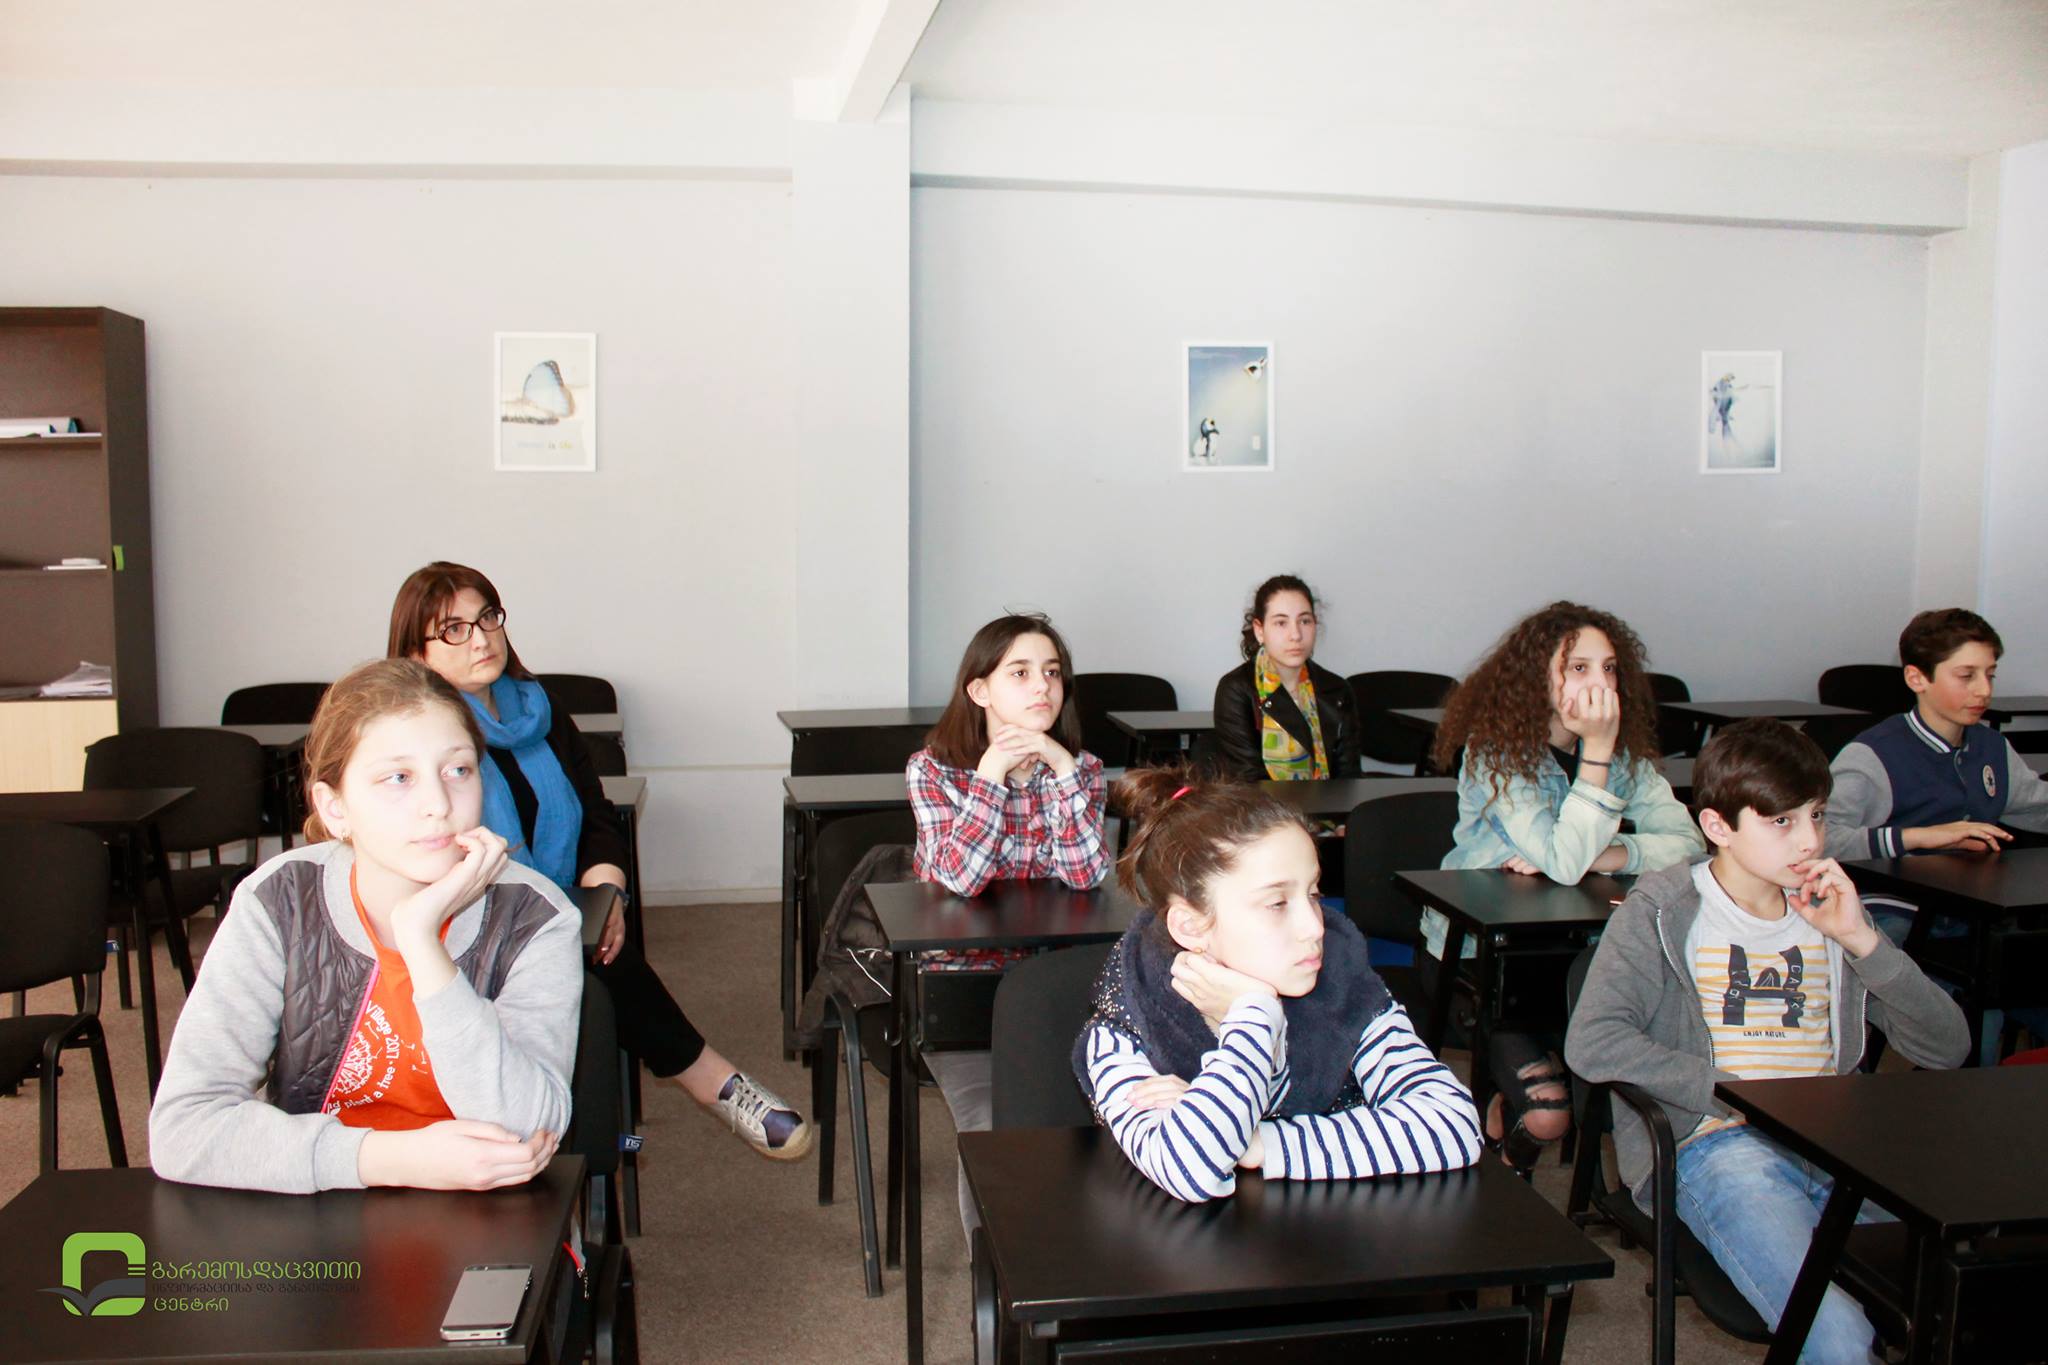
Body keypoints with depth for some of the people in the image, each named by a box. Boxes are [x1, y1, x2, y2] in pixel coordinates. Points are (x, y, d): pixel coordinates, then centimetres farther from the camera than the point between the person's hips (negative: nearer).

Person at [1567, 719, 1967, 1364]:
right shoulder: (1662, 912, 2)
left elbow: (1947, 1046, 11)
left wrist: (1863, 941, -2)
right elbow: (1592, 1044, -12)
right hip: (1713, 1144, -5)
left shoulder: (1830, 913, 19)